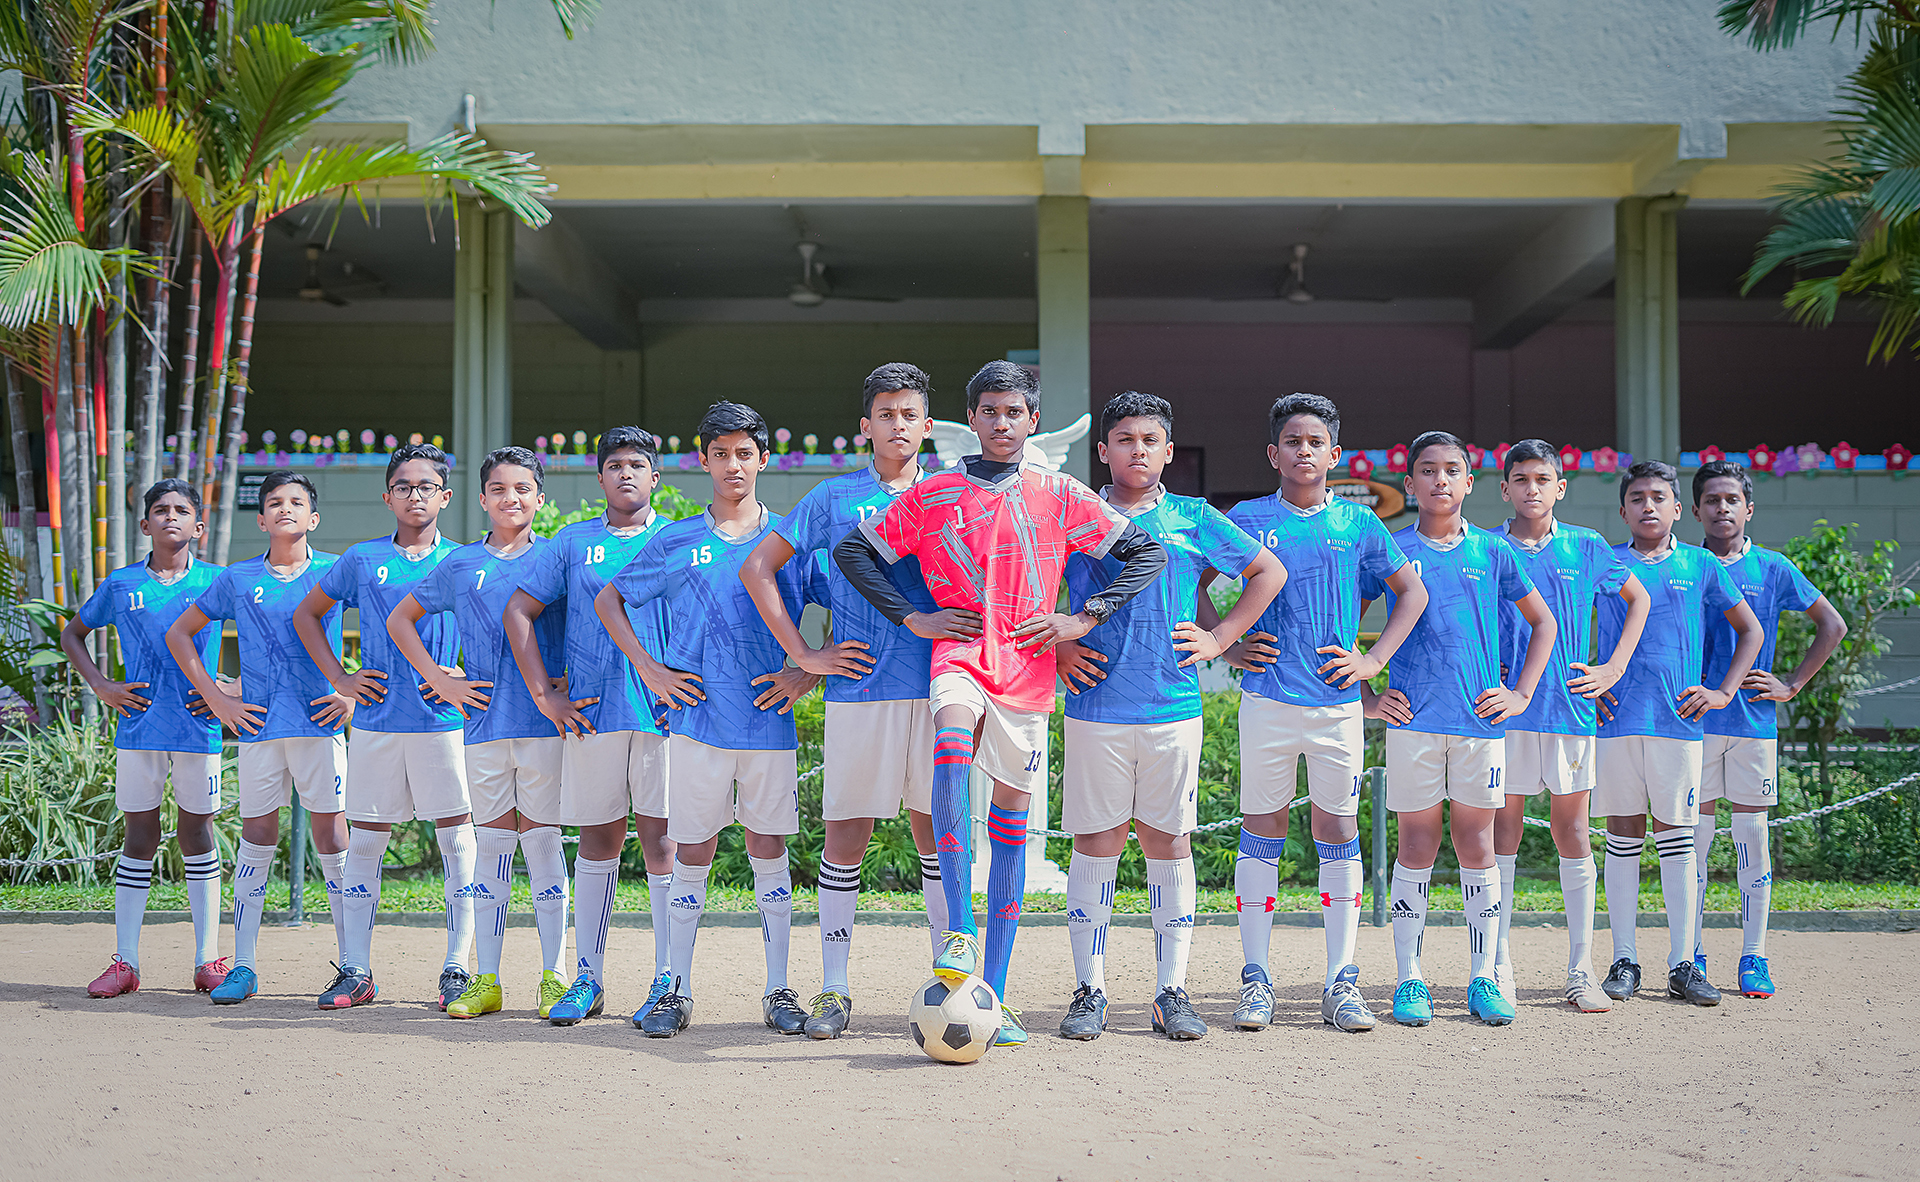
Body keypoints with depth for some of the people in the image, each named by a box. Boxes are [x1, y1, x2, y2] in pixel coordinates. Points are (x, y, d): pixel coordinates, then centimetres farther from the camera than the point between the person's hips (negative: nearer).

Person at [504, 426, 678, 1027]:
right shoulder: (574, 542, 13)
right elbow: (518, 612, 13)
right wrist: (543, 694, 5)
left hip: (663, 711, -2)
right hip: (589, 714, 2)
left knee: (661, 841, -4)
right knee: (598, 841, 7)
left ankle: (668, 981, 0)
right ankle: (588, 978, 14)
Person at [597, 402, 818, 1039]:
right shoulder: (675, 542, 7)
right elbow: (607, 601, 15)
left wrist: (809, 672, -3)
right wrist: (648, 668, 4)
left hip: (770, 721, 0)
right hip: (698, 719, 0)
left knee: (769, 853, 4)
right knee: (691, 855, 3)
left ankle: (778, 991, 11)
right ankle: (677, 991, 11)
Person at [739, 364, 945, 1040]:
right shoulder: (834, 497, 8)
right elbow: (758, 568, 8)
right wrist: (804, 655, 2)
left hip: (937, 686, 1)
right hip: (859, 686, -1)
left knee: (936, 832, 5)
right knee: (846, 833, 0)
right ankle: (834, 991, 6)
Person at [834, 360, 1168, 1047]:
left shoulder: (1062, 498, 8)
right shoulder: (931, 497, 9)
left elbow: (1147, 553, 7)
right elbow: (852, 551, 11)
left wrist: (1086, 619, -1)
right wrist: (911, 619, 2)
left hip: (1028, 670, 1)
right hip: (959, 654, -1)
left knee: (1011, 823, 1)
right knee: (952, 747, -33)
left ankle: (994, 995, 6)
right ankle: (957, 933, -35)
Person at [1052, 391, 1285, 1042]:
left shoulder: (1193, 519, 9)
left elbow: (1269, 572, 17)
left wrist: (1220, 638, 8)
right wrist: (1055, 646, 3)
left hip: (1173, 707, 1)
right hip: (1096, 706, -1)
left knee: (1170, 843, 3)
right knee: (1096, 843, 0)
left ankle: (1172, 991, 10)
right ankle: (1090, 990, 9)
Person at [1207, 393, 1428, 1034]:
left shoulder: (1357, 522, 7)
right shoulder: (1247, 519, 5)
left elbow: (1412, 592, 14)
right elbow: (1194, 584, 13)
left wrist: (1374, 659, 4)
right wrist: (1227, 646, 2)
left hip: (1338, 699, 1)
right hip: (1267, 698, -1)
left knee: (1338, 832, 3)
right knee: (1262, 831, 1)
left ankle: (1342, 983, 8)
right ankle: (1255, 980, 7)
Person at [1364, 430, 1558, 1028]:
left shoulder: (1493, 551, 8)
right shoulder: (1390, 551, 4)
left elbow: (1544, 623, 17)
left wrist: (1521, 694, 9)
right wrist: (1366, 696, 3)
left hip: (1481, 716, 1)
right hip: (1413, 718, -1)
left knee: (1476, 844, 5)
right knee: (1417, 844, 1)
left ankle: (1483, 978, 12)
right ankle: (1410, 979, 7)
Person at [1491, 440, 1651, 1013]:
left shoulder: (1585, 548, 7)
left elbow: (1639, 599, 19)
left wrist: (1614, 667, 9)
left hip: (1571, 704, 1)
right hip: (1505, 708, -1)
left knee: (1573, 833, 4)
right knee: (1502, 831, -1)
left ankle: (1581, 971, 10)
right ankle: (1500, 971, 4)